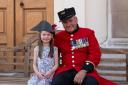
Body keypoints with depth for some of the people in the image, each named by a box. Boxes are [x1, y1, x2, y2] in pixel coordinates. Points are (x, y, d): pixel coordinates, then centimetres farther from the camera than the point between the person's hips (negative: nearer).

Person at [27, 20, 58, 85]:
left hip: (50, 76, -1)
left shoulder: (54, 49, 4)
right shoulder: (37, 49, 7)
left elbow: (56, 64, 2)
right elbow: (34, 64, 8)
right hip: (39, 76, 1)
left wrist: (50, 72, -14)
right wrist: (37, 73, -9)